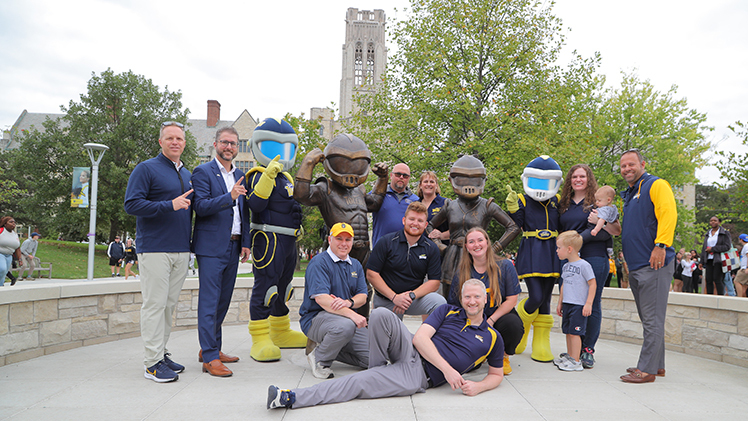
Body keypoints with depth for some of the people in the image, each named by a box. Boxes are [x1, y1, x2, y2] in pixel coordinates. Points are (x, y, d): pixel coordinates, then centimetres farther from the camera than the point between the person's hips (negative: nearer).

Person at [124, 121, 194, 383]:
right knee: (155, 304, -5)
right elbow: (131, 204, -12)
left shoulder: (187, 174, 18)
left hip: (181, 250, 7)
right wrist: (170, 205, -19)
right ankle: (153, 362, 1)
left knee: (169, 304, 11)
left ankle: (162, 354, 20)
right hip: (155, 250, -7)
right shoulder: (146, 169, -3)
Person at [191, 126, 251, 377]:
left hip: (233, 248, 7)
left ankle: (210, 348, 25)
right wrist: (229, 196, -28)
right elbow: (201, 206, -16)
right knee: (209, 302, -6)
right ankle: (210, 358, -3)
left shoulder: (240, 175, 16)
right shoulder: (202, 172, -4)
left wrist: (245, 243, 10)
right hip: (211, 247, -7)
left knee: (223, 300, 13)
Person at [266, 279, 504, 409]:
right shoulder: (448, 311, 11)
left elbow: (497, 375, 19)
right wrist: (447, 368, -13)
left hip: (419, 375, -2)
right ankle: (379, 370, -4)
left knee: (358, 382, -22)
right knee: (381, 314, -26)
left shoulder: (492, 338, 11)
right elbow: (420, 338, -1)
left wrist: (477, 387, -6)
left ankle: (291, 398, -22)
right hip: (412, 351, 2)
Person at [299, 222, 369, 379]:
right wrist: (350, 314, -35)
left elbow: (363, 296, 6)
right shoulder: (319, 262, -10)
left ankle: (331, 349, 12)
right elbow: (321, 298, -23)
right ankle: (320, 358, -11)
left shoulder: (356, 265, 14)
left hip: (349, 319, 7)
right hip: (316, 317, -7)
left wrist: (349, 302, -20)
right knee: (345, 325, -39)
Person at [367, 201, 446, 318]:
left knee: (440, 302, -24)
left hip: (416, 297, 0)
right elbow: (371, 274, -8)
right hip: (385, 301, 0)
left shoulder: (431, 248, 1)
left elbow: (434, 281, -2)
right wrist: (394, 297, -16)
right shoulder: (386, 242, -5)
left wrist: (411, 295, -18)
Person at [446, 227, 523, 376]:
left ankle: (503, 356, -1)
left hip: (499, 317, -1)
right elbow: (453, 305, 3)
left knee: (513, 323, -35)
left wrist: (490, 321, -17)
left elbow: (511, 300, -6)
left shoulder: (505, 266, -3)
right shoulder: (461, 273, 1)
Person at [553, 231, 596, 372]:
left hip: (578, 306, -8)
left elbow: (592, 284, -11)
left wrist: (588, 304, -14)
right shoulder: (565, 266, 12)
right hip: (567, 304, 8)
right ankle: (569, 356, 25)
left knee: (574, 332, -7)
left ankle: (575, 361, -2)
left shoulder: (584, 265, -12)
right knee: (568, 331, 13)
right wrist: (560, 303, 23)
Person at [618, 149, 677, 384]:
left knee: (652, 320, -6)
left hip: (653, 264, -9)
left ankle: (647, 370, -2)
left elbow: (668, 214, -19)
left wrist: (661, 245, -27)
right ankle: (657, 364, 24)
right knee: (648, 319, 15)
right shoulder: (628, 195, 22)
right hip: (635, 267, 9)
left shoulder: (656, 185, -5)